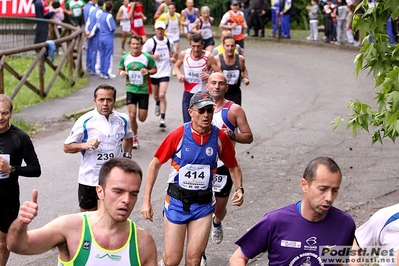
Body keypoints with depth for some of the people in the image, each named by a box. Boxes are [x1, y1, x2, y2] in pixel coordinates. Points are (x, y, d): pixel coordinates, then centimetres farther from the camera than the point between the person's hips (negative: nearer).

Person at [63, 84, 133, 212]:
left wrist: (127, 155, 9)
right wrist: (84, 145, -23)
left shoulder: (123, 120, 0)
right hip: (89, 180, -3)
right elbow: (67, 147, -6)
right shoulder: (85, 121, -11)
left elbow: (128, 138, 23)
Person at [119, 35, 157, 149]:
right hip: (130, 89, 0)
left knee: (142, 118, 1)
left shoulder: (147, 57, -5)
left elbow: (155, 69, 5)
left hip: (144, 90, 0)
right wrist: (122, 73, -8)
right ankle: (134, 138, 10)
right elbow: (121, 69, 15)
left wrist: (148, 71, -17)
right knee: (132, 115, -11)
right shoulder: (125, 58, 0)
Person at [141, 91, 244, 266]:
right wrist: (146, 200, -7)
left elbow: (233, 166, 11)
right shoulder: (178, 135, -12)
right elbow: (155, 164, -4)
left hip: (203, 204, 2)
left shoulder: (220, 138, -5)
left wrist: (239, 189, -7)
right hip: (176, 201, -2)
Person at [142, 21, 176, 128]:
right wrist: (152, 56, -21)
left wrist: (173, 58, 1)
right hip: (153, 72, 1)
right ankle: (157, 104, 53)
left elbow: (173, 52, 22)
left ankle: (162, 119, -13)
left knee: (162, 95, -15)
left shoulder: (169, 42, 3)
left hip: (165, 72, -1)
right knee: (156, 95, 16)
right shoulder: (150, 42, -6)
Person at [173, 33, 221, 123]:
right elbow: (176, 66, 14)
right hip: (188, 93, 2)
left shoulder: (209, 57, -15)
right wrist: (179, 75, -8)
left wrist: (209, 76, -31)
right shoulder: (184, 54, -7)